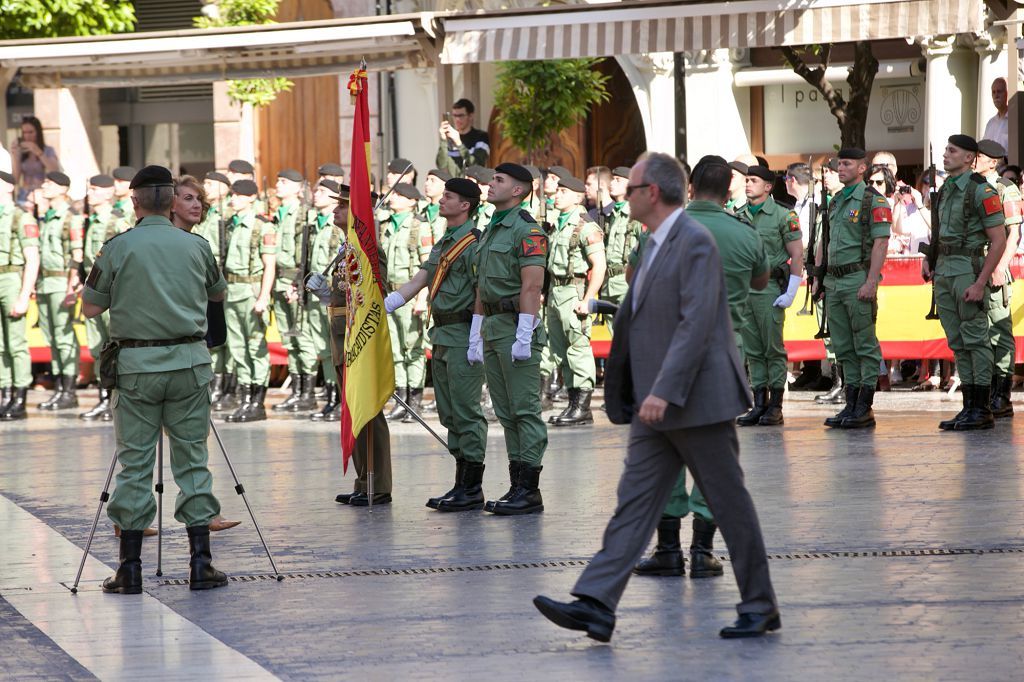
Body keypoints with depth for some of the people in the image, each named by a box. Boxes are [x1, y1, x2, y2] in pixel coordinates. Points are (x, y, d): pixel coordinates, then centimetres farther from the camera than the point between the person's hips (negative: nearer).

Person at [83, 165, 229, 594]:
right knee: (192, 460, 6)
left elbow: (91, 308, 2)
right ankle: (201, 563, 2)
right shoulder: (196, 246, 5)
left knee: (135, 462, 3)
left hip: (136, 365, -1)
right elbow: (218, 293, 22)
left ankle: (130, 567, 4)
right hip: (189, 362, 2)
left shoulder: (118, 248, -4)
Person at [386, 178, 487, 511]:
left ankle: (472, 489, -7)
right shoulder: (443, 243, 19)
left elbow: (483, 292, -16)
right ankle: (461, 484, 17)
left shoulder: (474, 243, -11)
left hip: (464, 335, -10)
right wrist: (380, 308, 8)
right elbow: (419, 281, 18)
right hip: (442, 336, 10)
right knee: (450, 413, 12)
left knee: (466, 411, -9)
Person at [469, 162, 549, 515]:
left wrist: (523, 337, -22)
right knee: (506, 412, 9)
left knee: (524, 409, -8)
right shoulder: (490, 231, 20)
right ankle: (517, 485, 12)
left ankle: (530, 489, -8)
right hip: (492, 327, 10)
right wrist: (475, 336, 19)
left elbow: (532, 287, -17)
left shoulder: (527, 230, -10)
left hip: (516, 326, -10)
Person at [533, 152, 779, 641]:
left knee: (729, 502, 1)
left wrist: (663, 391, -27)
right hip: (658, 405, 9)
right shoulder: (655, 246, 16)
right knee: (634, 503, 1)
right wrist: (624, 391, 22)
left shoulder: (695, 242, -14)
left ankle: (759, 607, 11)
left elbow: (696, 323, -23)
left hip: (698, 399, -9)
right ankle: (595, 605, -4)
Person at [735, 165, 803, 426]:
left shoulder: (783, 216, -3)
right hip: (743, 288, 5)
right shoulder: (739, 217, 13)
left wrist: (791, 292, -11)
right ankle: (759, 405, 10)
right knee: (753, 350, 7)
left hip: (770, 289, -5)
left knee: (773, 348, -5)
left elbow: (797, 255, -4)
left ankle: (775, 407, -2)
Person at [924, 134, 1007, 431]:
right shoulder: (947, 189, 14)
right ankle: (969, 407, 13)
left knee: (975, 339, -6)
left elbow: (999, 240, -16)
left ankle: (982, 410, -3)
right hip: (944, 273, 9)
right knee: (958, 342, 9)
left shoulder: (981, 191, -12)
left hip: (968, 271, -9)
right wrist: (928, 259, 11)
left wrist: (980, 283, -21)